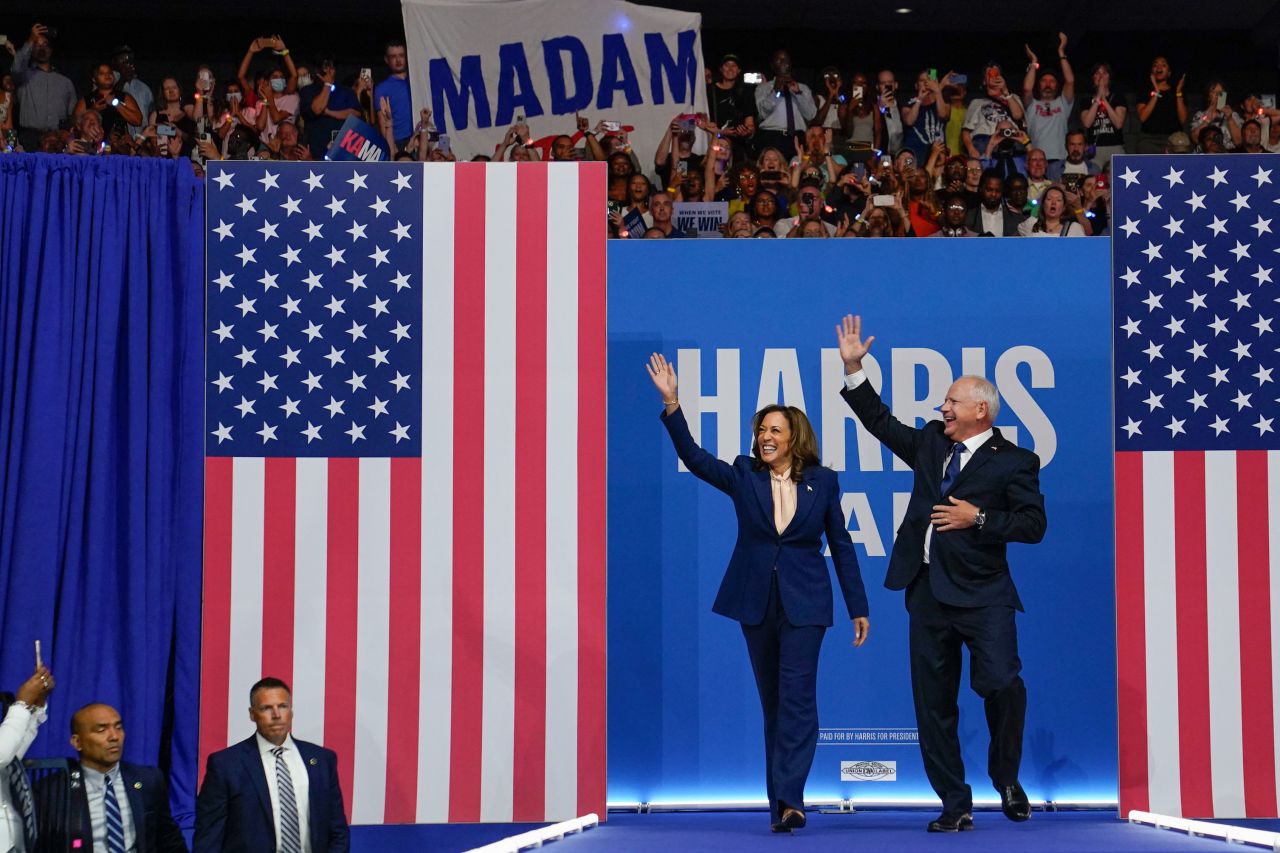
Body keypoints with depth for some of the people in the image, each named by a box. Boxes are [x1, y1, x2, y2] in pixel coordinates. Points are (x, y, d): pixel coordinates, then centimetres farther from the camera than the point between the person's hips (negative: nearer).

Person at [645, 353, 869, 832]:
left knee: (797, 694, -14)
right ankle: (782, 806, 15)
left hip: (804, 604, -2)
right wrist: (671, 405, -23)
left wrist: (858, 608, 5)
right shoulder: (743, 478, 3)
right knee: (772, 701, 8)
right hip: (756, 603, 2)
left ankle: (788, 797, -18)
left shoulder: (822, 482, 1)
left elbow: (841, 545, 5)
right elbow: (692, 457, -10)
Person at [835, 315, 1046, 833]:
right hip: (928, 591, 6)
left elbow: (1033, 524, -8)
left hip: (981, 594, -6)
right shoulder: (931, 443, 14)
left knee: (1000, 682, -19)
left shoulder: (1013, 461, -3)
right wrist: (854, 369, 16)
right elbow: (881, 422, 21)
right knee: (933, 701, 6)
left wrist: (979, 518, -16)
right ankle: (955, 805, 15)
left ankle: (1006, 778, 9)